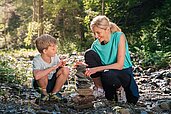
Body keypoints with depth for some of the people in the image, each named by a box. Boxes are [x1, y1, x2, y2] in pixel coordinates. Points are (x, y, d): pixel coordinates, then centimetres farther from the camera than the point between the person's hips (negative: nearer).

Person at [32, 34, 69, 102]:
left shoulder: (55, 56, -11)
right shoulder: (37, 60, -26)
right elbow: (36, 76, -45)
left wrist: (61, 66, -22)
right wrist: (53, 67, -41)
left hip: (53, 82, 4)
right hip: (42, 83, -4)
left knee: (66, 70, -19)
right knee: (43, 75, -37)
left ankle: (54, 93, -1)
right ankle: (44, 93, -4)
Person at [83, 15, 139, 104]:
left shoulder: (119, 37, -15)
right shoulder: (96, 45, -4)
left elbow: (119, 65, -22)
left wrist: (97, 69, -27)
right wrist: (84, 66, -20)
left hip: (124, 73, -4)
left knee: (107, 75, -40)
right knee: (89, 53, -17)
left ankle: (120, 89, -4)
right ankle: (99, 88, -6)